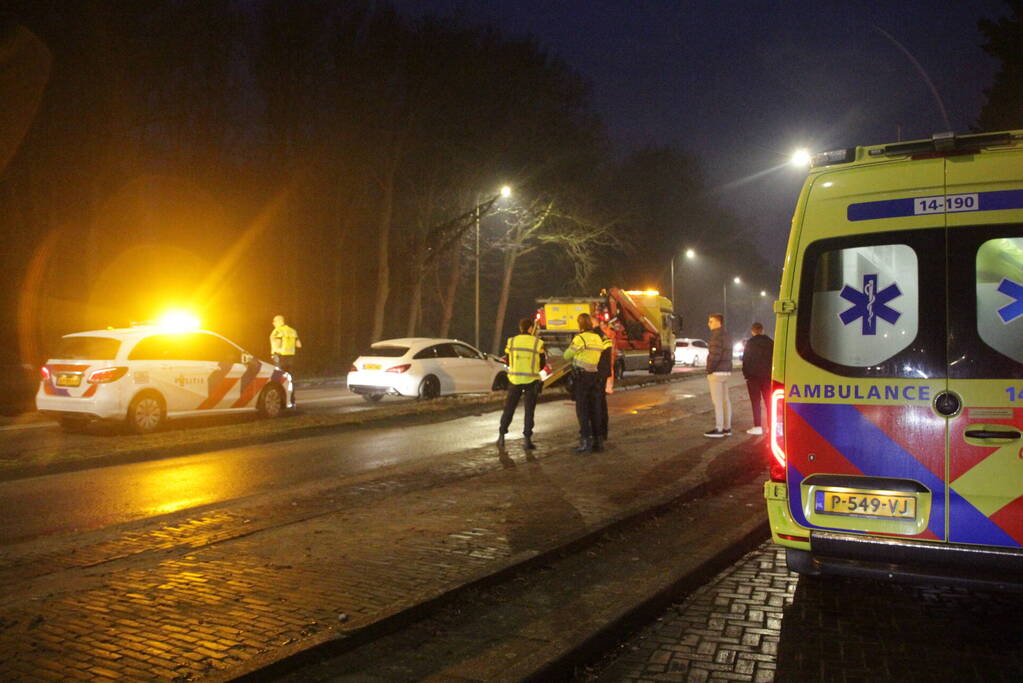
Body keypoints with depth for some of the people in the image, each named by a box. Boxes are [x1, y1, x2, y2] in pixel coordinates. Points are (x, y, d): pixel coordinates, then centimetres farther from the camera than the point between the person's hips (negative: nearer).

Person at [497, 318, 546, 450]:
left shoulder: (511, 341, -1)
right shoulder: (538, 343, -6)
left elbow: (507, 361, 6)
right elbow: (542, 364, -2)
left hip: (514, 379, 1)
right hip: (531, 380, -1)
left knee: (509, 408, 13)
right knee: (529, 410, 8)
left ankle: (501, 436, 13)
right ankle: (527, 440, 6)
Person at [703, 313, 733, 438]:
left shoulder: (717, 336, -16)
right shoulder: (727, 335, 15)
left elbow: (714, 355, -22)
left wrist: (709, 370, -13)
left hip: (716, 372, -10)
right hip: (725, 371, 10)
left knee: (717, 401, -6)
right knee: (725, 400, 10)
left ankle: (718, 429, -5)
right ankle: (727, 428, 14)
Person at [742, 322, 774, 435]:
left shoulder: (750, 343, -7)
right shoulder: (770, 342, 6)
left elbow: (745, 359, -8)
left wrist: (746, 374, 0)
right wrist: (772, 374, 12)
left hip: (754, 376, -4)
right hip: (767, 376, 4)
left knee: (756, 402, -1)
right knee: (768, 401, 11)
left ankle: (757, 426, -4)